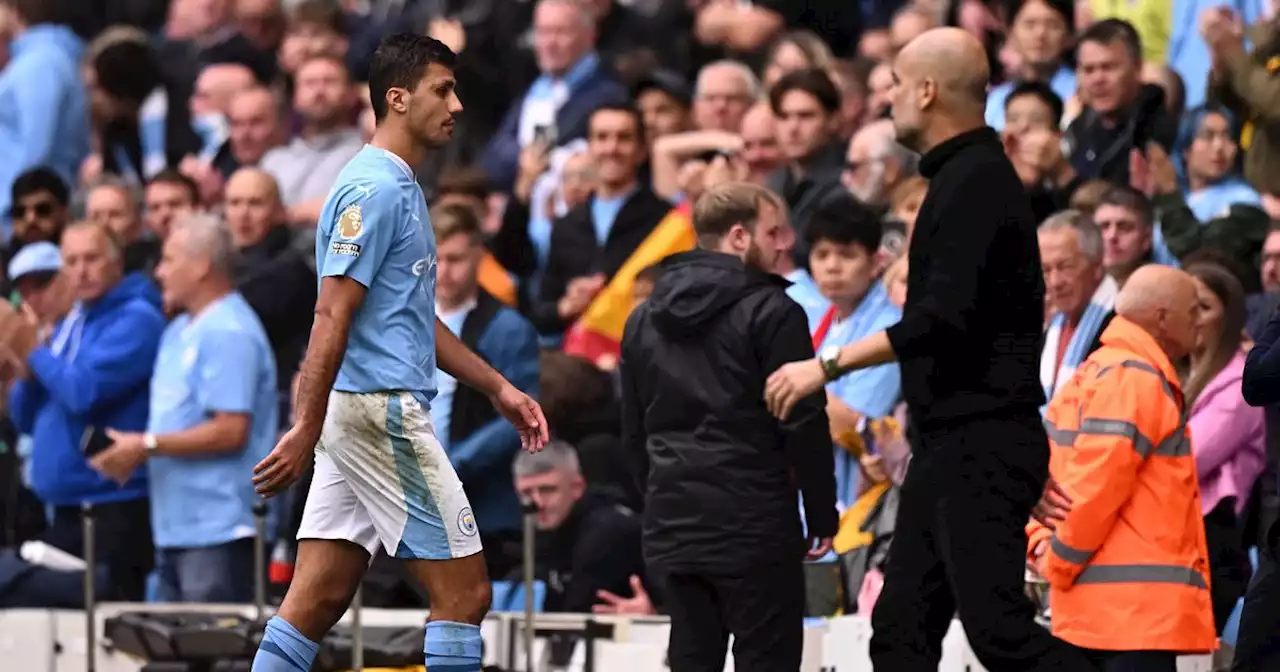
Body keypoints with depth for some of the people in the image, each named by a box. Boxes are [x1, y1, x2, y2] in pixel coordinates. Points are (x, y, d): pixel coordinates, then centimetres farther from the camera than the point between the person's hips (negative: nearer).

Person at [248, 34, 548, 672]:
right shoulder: (375, 189, -13)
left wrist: (498, 388, 26)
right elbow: (331, 318, -19)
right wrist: (306, 432, -23)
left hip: (361, 415, 10)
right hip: (382, 410, -10)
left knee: (318, 600, 5)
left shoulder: (401, 188, 19)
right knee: (464, 593, -5)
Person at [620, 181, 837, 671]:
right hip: (754, 522, -6)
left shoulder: (644, 320, 14)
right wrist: (823, 515, -3)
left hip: (672, 528, 6)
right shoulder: (771, 313, -8)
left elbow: (634, 432, 18)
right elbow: (804, 425, -11)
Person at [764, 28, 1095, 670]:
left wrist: (829, 366, -19)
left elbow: (944, 320, -24)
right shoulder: (965, 177, 18)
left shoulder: (974, 183, -14)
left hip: (983, 447, -10)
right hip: (951, 446, 10)